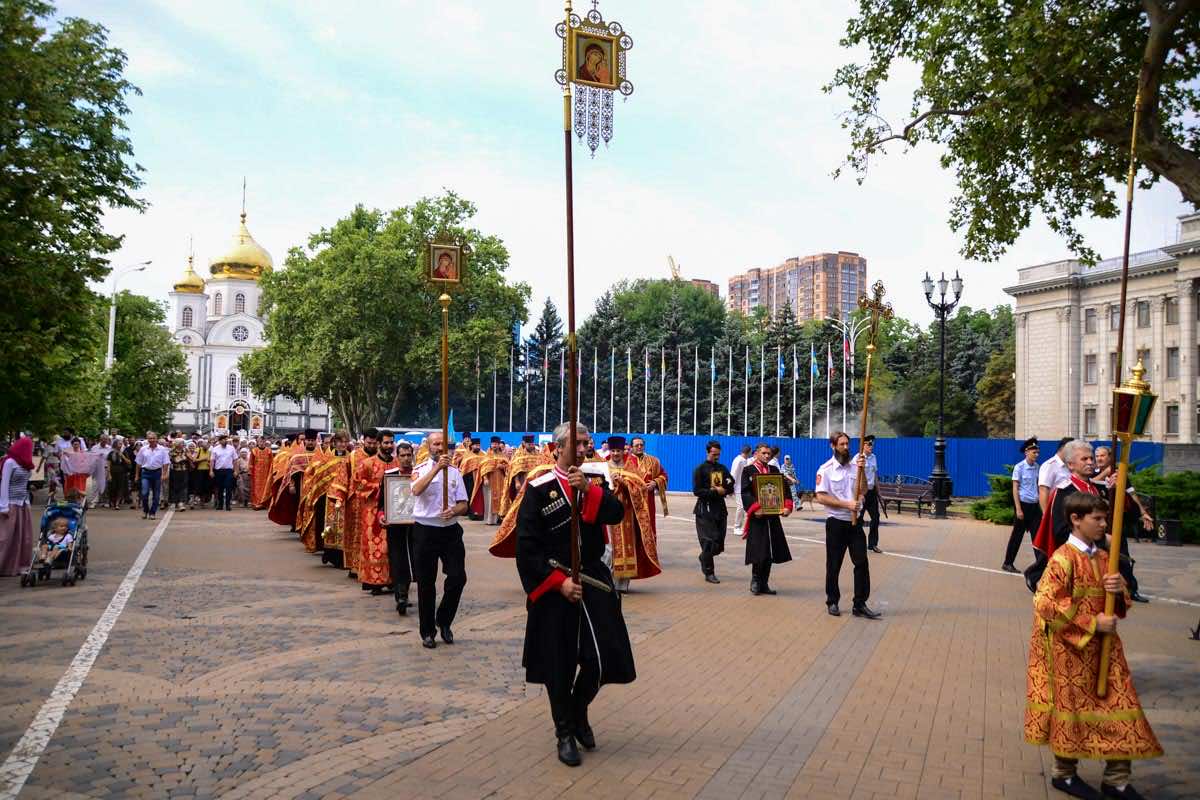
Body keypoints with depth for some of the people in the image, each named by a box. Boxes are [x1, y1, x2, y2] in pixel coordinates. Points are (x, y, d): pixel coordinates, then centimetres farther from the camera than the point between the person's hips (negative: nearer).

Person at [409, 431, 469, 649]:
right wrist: (437, 467, -29)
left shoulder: (455, 472, 8)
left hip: (450, 531, 3)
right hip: (425, 531, -3)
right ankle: (427, 631, 18)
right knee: (426, 583, 5)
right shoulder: (421, 469, -2)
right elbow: (416, 490, -24)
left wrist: (454, 511, -17)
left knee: (458, 577, -4)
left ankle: (443, 620, 19)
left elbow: (464, 505, 6)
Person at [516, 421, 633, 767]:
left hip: (594, 582, 3)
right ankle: (565, 733, 22)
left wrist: (588, 488, -21)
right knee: (559, 665, 4)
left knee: (603, 658, -2)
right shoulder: (538, 489, -6)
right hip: (554, 586, -3)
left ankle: (579, 711, 26)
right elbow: (527, 546, -9)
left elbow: (617, 514, -9)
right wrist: (559, 582, -15)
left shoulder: (594, 482, 9)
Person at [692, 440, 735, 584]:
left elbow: (732, 486, 13)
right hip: (705, 509, -5)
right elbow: (697, 491, -11)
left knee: (719, 544, 7)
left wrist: (723, 490, -7)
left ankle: (704, 557, 36)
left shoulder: (722, 468, 12)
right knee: (710, 541, -7)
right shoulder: (700, 469, -4)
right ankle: (709, 573, 4)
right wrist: (716, 492, -15)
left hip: (720, 508, 5)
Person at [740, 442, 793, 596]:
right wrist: (755, 508, -23)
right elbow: (745, 492, -10)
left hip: (772, 516, 5)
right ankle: (755, 581, 9)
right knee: (758, 552, -8)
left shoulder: (774, 470, 14)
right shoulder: (748, 470, 0)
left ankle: (764, 583, 16)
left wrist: (787, 506, -9)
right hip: (757, 517, -5)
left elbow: (785, 488, 7)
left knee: (770, 553, 7)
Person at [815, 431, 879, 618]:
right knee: (833, 565, 6)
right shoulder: (826, 469, -7)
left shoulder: (854, 466, 7)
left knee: (862, 563, -1)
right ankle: (832, 602, 20)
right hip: (836, 523, -4)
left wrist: (862, 470, -13)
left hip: (855, 522, 4)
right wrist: (846, 504, -19)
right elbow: (821, 497, -14)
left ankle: (860, 604, 4)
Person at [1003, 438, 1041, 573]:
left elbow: (1038, 486, 12)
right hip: (1023, 504, -5)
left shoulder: (1037, 467, 5)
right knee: (1017, 535, 3)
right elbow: (1015, 489, -10)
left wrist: (1041, 505, 7)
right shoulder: (1019, 467, -10)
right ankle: (1007, 563, 13)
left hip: (1034, 505, 5)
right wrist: (1018, 509, -14)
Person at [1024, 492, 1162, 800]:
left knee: (1118, 704, 6)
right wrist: (1092, 624, -20)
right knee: (1072, 706, 5)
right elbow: (1047, 605, -21)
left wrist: (1120, 590, -8)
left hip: (1103, 647, 7)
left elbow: (1121, 606, 16)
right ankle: (1064, 773, 23)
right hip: (1071, 649, -7)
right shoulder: (1063, 559, -16)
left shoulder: (1103, 558, 7)